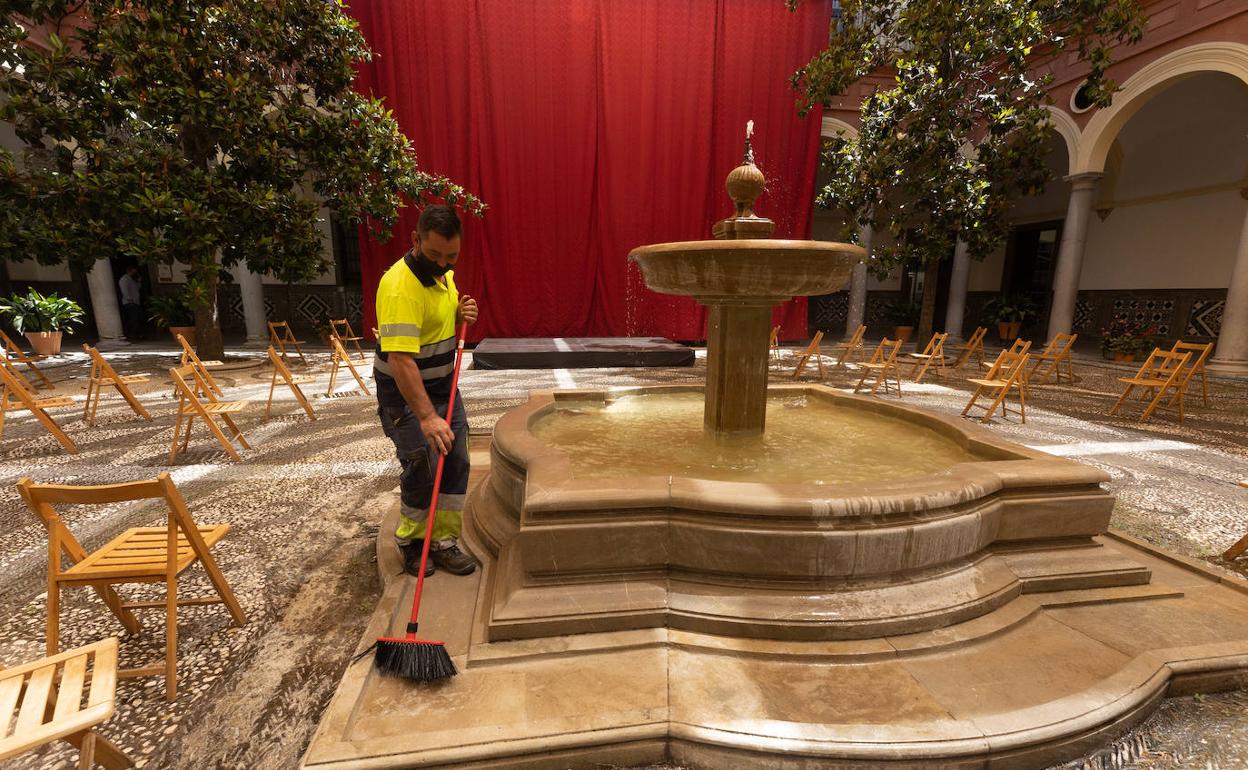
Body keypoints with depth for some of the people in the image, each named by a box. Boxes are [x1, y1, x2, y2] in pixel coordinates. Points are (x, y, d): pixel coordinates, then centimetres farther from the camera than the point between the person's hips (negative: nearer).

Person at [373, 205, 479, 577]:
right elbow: (400, 360, -34)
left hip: (444, 384, 8)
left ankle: (443, 540, 21)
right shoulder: (401, 287, -27)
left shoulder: (442, 273, 1)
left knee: (456, 463, 7)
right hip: (404, 392, -8)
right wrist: (427, 416, -40)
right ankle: (410, 541, 23)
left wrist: (463, 313, -4)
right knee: (421, 470, -3)